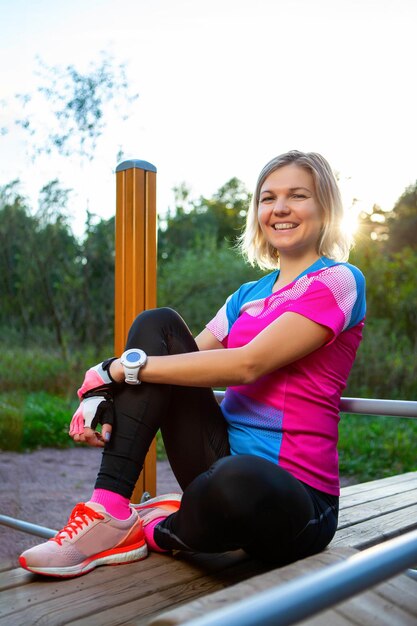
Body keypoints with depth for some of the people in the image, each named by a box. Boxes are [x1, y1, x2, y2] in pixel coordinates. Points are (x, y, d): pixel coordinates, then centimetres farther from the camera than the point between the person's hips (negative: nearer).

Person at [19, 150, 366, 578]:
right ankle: (109, 513, -15)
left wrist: (123, 366, -16)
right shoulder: (248, 296, 16)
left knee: (235, 480, -42)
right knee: (159, 326, -6)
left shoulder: (338, 281, -5)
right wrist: (102, 393, -12)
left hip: (293, 497, -6)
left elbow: (247, 364, -18)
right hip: (226, 461, 6)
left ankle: (157, 531, -5)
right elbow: (191, 360, 7)